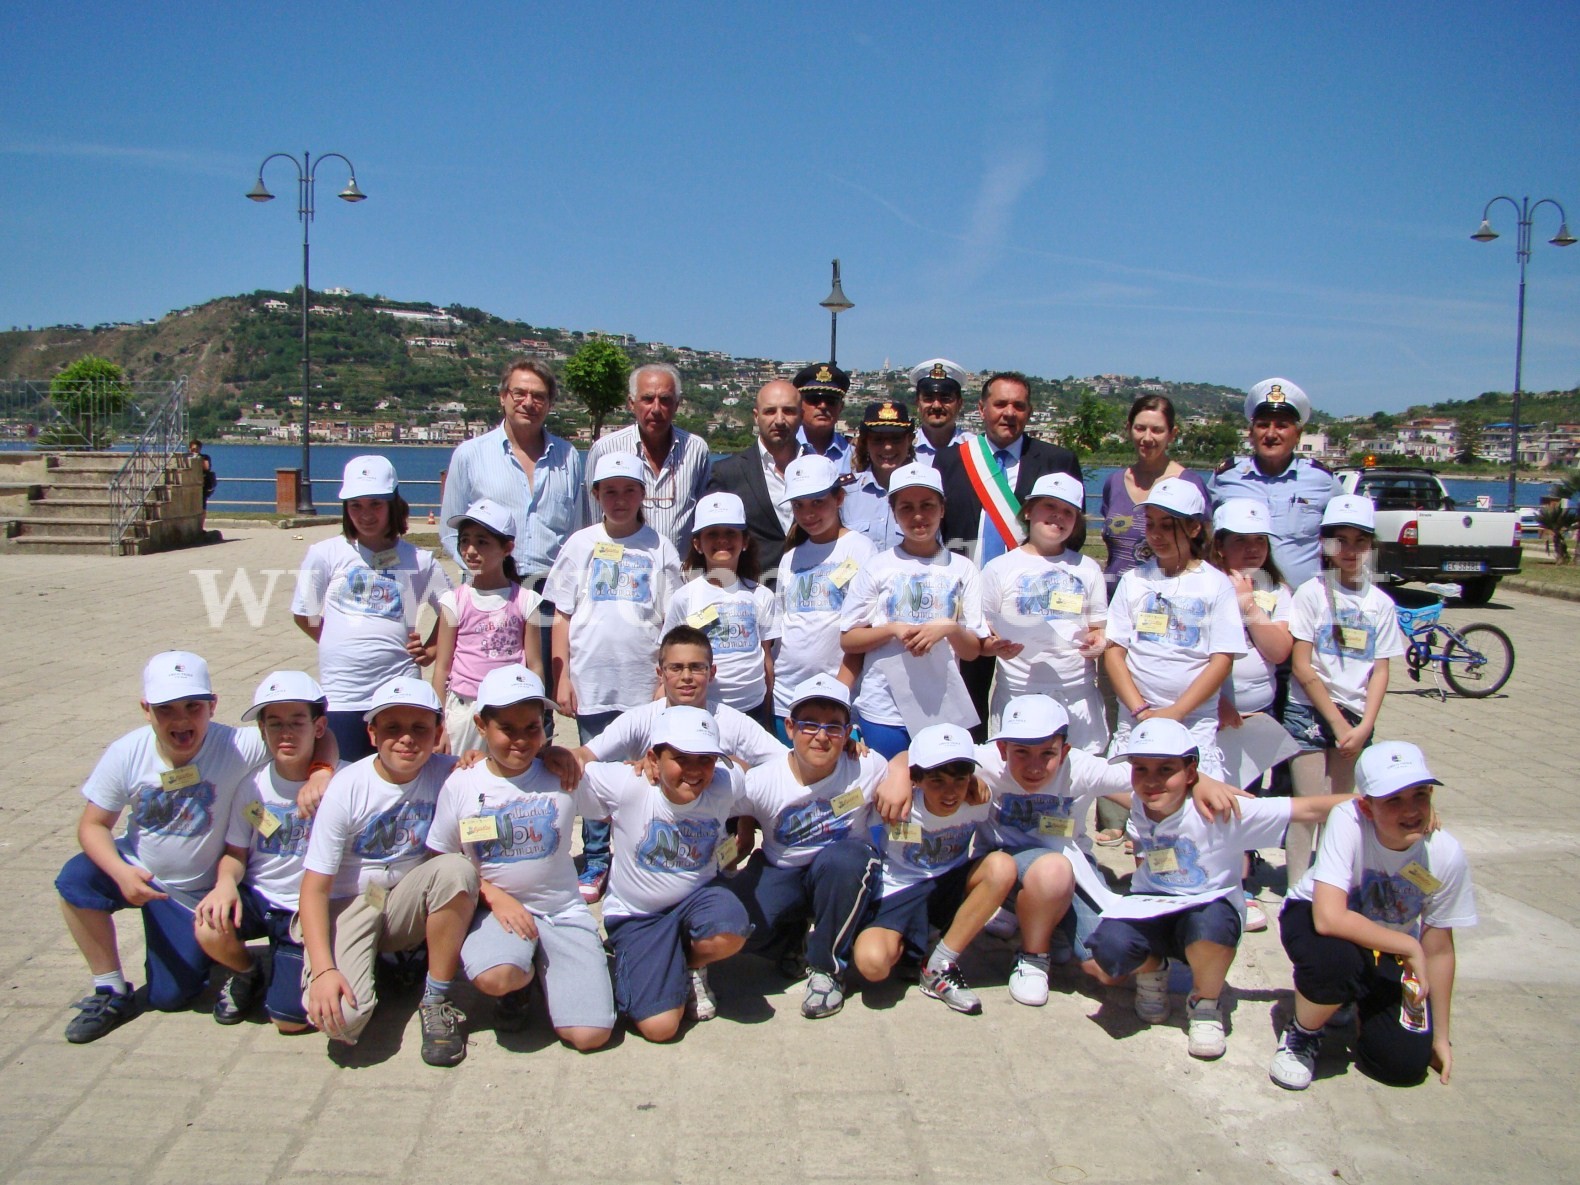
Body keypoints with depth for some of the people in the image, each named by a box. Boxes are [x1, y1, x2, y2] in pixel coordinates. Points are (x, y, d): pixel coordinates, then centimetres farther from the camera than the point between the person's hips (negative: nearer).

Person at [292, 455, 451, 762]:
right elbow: (305, 614, 11)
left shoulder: (418, 560, 3)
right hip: (341, 694, 0)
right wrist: (340, 646, 6)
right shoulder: (326, 554, 2)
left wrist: (430, 650, 4)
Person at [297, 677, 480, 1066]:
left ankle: (437, 1001, -13)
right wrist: (324, 970, -24)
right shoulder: (347, 789, -16)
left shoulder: (447, 774, -11)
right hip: (349, 904, -2)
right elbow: (314, 888, -14)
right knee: (341, 1018, -27)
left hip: (409, 903, 2)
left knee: (456, 868, -30)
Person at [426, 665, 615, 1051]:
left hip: (563, 912, 1)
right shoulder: (461, 785, -4)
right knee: (494, 978, -36)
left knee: (590, 1035, -13)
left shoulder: (563, 777, -4)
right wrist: (494, 896, -13)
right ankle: (518, 983, 4)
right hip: (495, 907, 0)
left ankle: (538, 971, 18)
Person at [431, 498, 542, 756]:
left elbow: (535, 665, 4)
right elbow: (442, 667, 3)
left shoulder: (525, 601, 2)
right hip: (465, 708, 0)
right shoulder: (455, 601, 2)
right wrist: (438, 725, 1)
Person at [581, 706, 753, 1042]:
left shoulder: (726, 785, -18)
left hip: (696, 896, 2)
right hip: (635, 914, -2)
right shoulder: (627, 786, -24)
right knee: (659, 1026, -17)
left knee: (731, 933, -35)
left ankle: (692, 966, 4)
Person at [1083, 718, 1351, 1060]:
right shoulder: (1135, 808, -8)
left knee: (1209, 923, -40)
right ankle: (1151, 970, 10)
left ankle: (1205, 1004, -5)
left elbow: (1308, 809, -23)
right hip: (1151, 908, 2)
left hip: (1209, 906, -2)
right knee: (1110, 946, -31)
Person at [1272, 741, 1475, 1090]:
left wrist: (1441, 1036, -1)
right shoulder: (1347, 821, -33)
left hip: (1389, 952, 3)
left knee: (1405, 1064, -10)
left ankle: (1355, 996, 23)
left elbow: (1438, 950, -9)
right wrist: (1409, 947, -30)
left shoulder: (1446, 855, -22)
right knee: (1336, 958, -38)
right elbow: (1328, 918, -40)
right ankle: (1302, 1035, -5)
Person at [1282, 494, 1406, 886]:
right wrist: (1337, 723, -8)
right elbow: (1302, 666, -8)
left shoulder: (1380, 603, 5)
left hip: (1356, 718, 4)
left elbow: (1380, 670, 5)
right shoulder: (1311, 593, -6)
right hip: (1309, 711, -3)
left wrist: (1363, 726, -7)